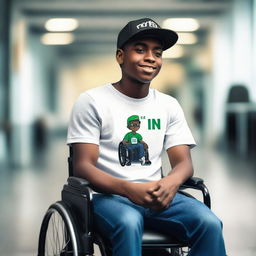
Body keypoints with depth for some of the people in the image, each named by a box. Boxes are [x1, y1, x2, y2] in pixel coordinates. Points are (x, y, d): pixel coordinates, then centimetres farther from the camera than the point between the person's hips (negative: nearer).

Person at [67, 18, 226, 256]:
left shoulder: (169, 105, 12)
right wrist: (129, 189, -26)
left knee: (209, 223, -24)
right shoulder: (92, 101, -2)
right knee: (129, 222, -38)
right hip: (108, 195, -4)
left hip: (155, 194, 4)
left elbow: (184, 162, 6)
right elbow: (83, 166, -8)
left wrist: (172, 182, -21)